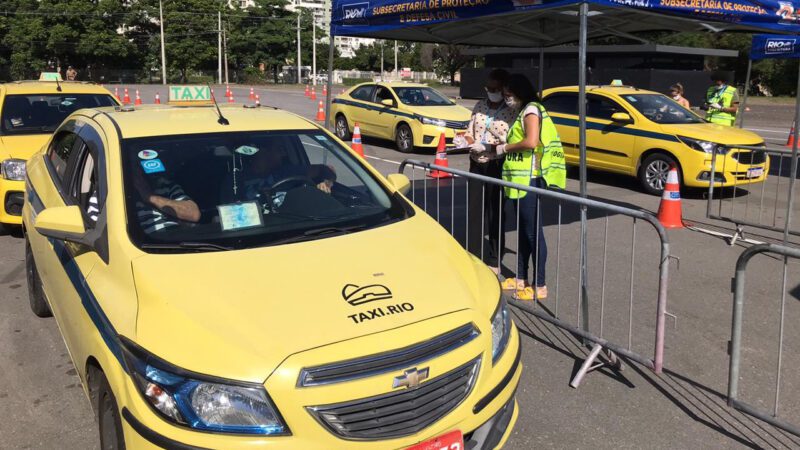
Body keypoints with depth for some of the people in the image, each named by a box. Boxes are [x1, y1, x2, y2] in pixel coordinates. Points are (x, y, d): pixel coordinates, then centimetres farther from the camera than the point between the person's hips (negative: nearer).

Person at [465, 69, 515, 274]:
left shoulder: (512, 111, -8)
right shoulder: (479, 106, 10)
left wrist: (484, 147, -22)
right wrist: (466, 140, -7)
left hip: (497, 167, -5)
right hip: (477, 165, 5)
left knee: (496, 215, 3)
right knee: (474, 211, 6)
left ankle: (494, 262, 15)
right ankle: (473, 257, 17)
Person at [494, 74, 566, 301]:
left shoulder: (531, 110, -10)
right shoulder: (522, 112, 19)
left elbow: (531, 142, -23)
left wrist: (504, 148, -11)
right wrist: (502, 148, 8)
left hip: (530, 180, -10)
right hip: (519, 180, 10)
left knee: (533, 232, -5)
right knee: (523, 231, 15)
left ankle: (539, 286, 2)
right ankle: (520, 278, 25)